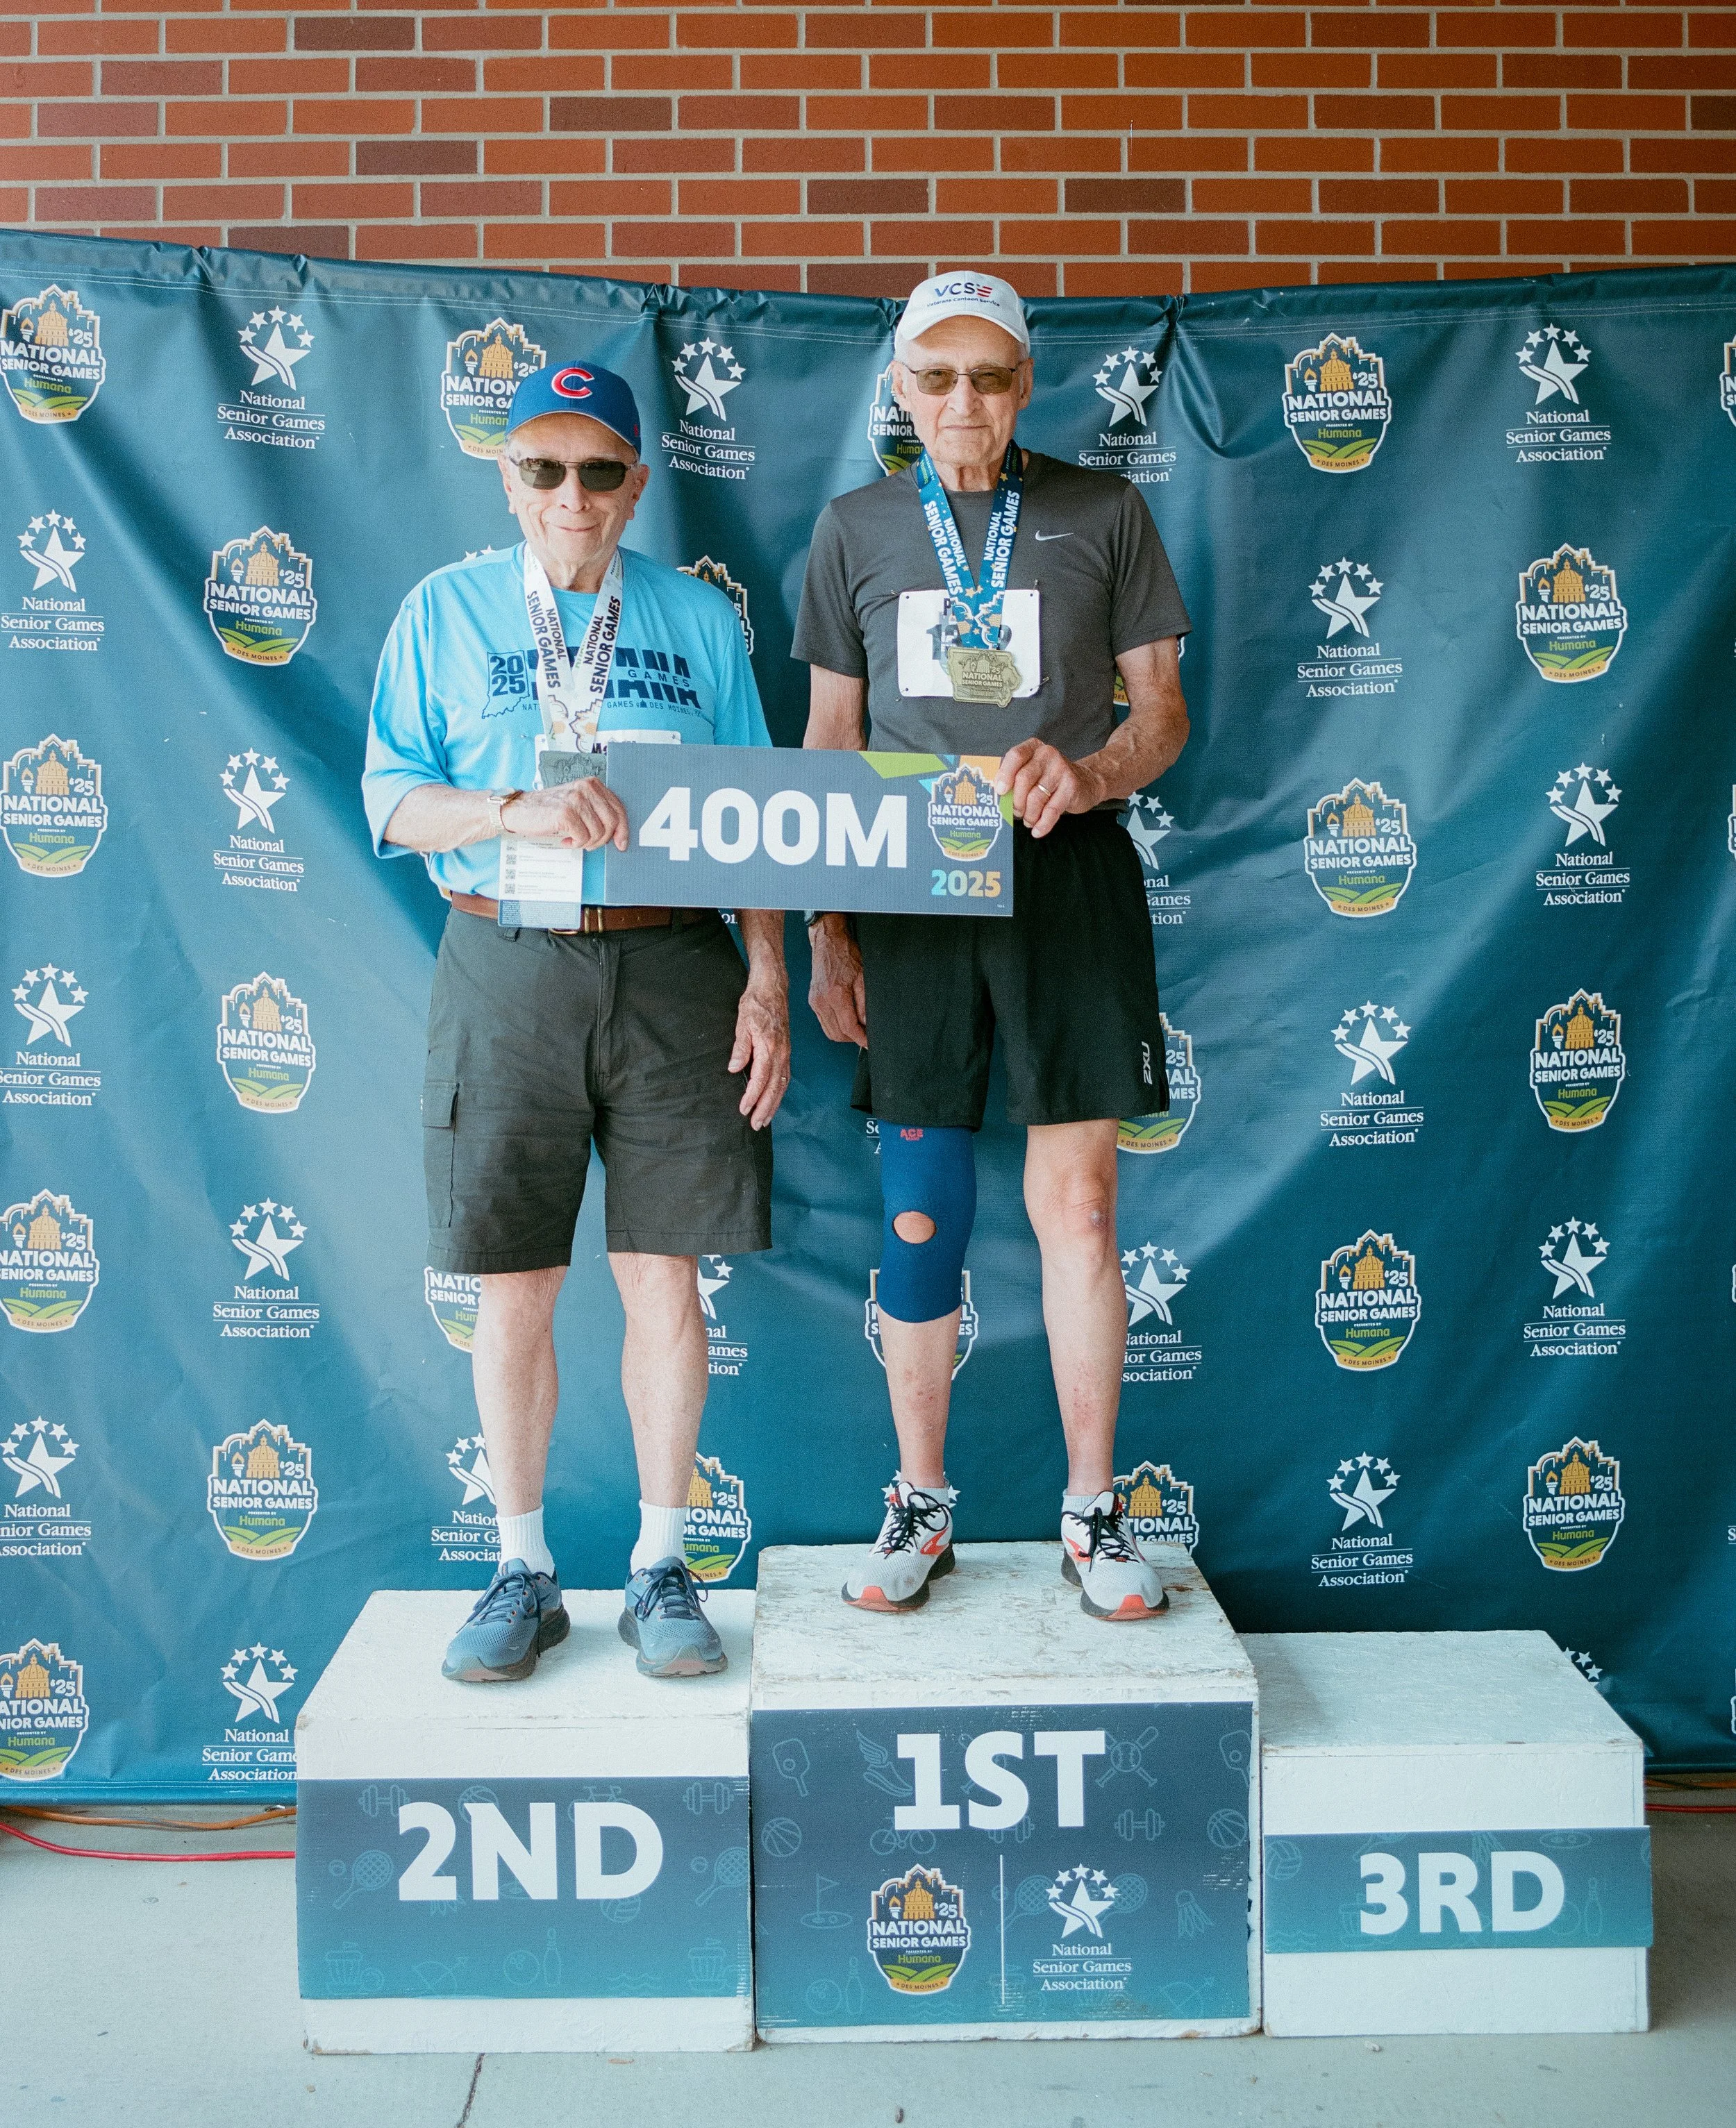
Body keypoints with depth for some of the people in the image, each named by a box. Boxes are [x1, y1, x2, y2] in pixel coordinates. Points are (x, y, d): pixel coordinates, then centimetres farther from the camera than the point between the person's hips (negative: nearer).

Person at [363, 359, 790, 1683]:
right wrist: (520, 810, -16)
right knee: (513, 1286, 4)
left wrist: (768, 980, 0)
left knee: (665, 1273, 2)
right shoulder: (448, 610, 9)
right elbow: (392, 800, 2)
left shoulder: (699, 619, 10)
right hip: (507, 967, 0)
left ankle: (661, 1568, 16)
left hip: (671, 970, 0)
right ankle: (524, 1572, 20)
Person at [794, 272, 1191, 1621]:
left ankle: (1093, 1511, 12)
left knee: (1077, 1195, -1)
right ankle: (921, 1505, 19)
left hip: (1067, 876, -1)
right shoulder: (857, 530, 11)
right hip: (912, 884, 1)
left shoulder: (1102, 512, 8)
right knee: (920, 1202, 4)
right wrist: (826, 927, 4)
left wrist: (1088, 772, -15)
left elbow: (1164, 708, 8)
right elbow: (831, 741, 12)